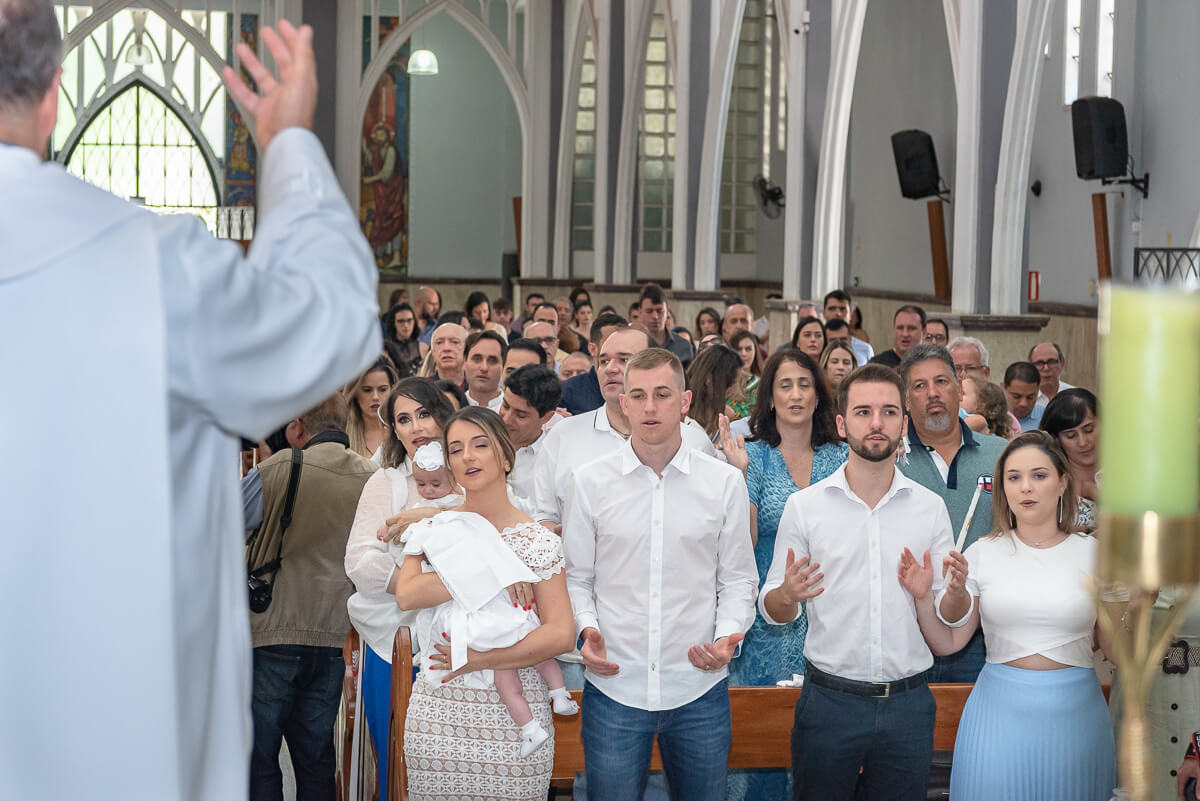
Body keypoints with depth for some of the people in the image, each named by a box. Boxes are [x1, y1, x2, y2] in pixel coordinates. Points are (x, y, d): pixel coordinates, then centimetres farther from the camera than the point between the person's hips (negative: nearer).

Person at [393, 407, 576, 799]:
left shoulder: (538, 541, 1)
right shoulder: (435, 528, 7)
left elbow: (560, 634, -7)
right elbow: (406, 595, -11)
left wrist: (477, 659, -14)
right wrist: (490, 577, -16)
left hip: (512, 716, -1)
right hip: (438, 708, 2)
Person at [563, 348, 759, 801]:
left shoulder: (724, 482, 2)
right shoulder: (591, 483, 1)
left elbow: (737, 579, 6)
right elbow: (577, 577, 7)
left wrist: (728, 636, -10)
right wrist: (586, 629, -10)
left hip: (699, 688, 1)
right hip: (614, 685, 0)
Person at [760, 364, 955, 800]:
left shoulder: (930, 507, 5)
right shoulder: (804, 506, 1)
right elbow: (771, 610, 3)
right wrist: (787, 596, -19)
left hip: (908, 705, 1)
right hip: (828, 702, -1)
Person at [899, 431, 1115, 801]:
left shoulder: (1093, 552, 1)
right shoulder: (982, 553, 1)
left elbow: (1113, 646, 5)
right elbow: (946, 643, 2)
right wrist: (923, 597, -13)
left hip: (1074, 711, 0)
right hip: (1000, 710, 0)